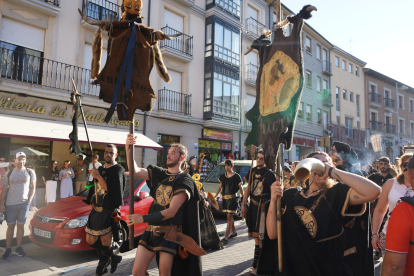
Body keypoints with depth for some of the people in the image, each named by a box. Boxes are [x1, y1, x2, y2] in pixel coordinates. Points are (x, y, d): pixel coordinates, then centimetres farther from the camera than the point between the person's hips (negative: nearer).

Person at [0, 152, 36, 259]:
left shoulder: (30, 172, 5)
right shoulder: (9, 173, 7)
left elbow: (32, 187, 5)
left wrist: (29, 201, -3)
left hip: (24, 203, 0)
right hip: (10, 204, 0)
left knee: (21, 225, 5)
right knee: (10, 226, 4)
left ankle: (18, 248, 15)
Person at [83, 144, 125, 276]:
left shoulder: (118, 170, -10)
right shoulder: (100, 169, 14)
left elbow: (111, 190, -23)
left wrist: (98, 176, -18)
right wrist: (92, 204, 12)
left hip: (108, 212, -8)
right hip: (96, 211, 8)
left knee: (105, 244, -1)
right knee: (91, 240, 12)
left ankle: (102, 265, 26)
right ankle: (112, 258, 29)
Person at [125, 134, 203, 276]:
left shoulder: (185, 181, -8)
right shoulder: (158, 173, 7)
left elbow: (171, 211, -15)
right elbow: (135, 171, -7)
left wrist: (143, 218, -16)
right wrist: (128, 150, -22)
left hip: (169, 233, -4)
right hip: (151, 229, 5)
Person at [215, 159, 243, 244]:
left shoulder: (236, 176, -6)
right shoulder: (223, 176, 10)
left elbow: (240, 188, -3)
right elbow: (220, 187, 16)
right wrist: (215, 197, 11)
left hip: (232, 198, -6)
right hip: (225, 198, 6)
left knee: (229, 217, -7)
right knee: (230, 217, 16)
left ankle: (226, 237, -8)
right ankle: (234, 232, 33)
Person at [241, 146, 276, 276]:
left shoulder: (269, 174, -6)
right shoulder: (252, 171, 10)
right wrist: (243, 205, 9)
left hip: (263, 207, -5)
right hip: (253, 206, 5)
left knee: (260, 236, -6)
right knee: (256, 235, 11)